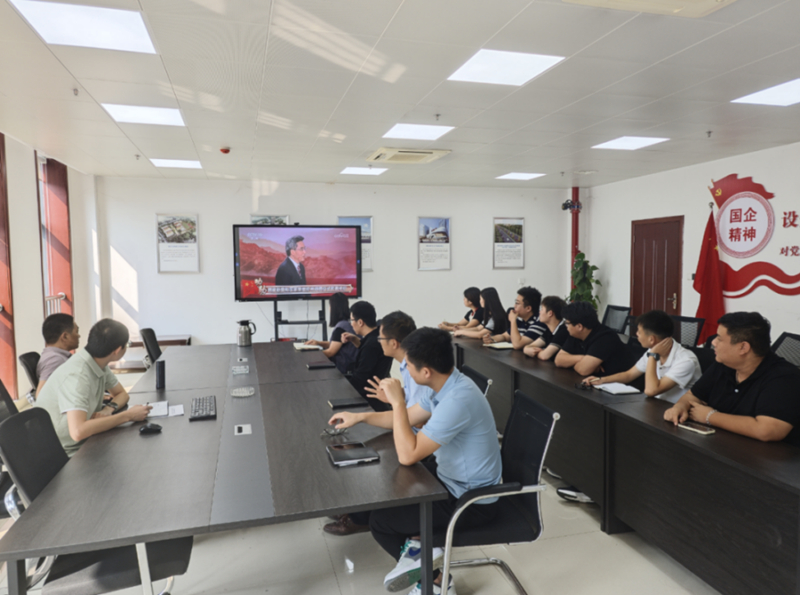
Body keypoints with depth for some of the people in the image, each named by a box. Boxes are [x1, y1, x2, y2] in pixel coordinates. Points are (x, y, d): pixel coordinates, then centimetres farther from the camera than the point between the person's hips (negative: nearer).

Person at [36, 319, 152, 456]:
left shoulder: (99, 363, -2)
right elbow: (78, 432, -36)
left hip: (82, 444, 8)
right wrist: (128, 416, -28)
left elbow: (121, 394, 12)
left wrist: (108, 410, -10)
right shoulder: (77, 375, -27)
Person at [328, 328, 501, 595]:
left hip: (470, 501, -9)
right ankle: (417, 544, 7)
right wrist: (360, 417, 9)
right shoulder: (447, 384, -4)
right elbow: (408, 418, 12)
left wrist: (397, 402, -26)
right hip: (451, 477, 9)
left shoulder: (457, 400, -34)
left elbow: (408, 456, -30)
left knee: (379, 519, -1)